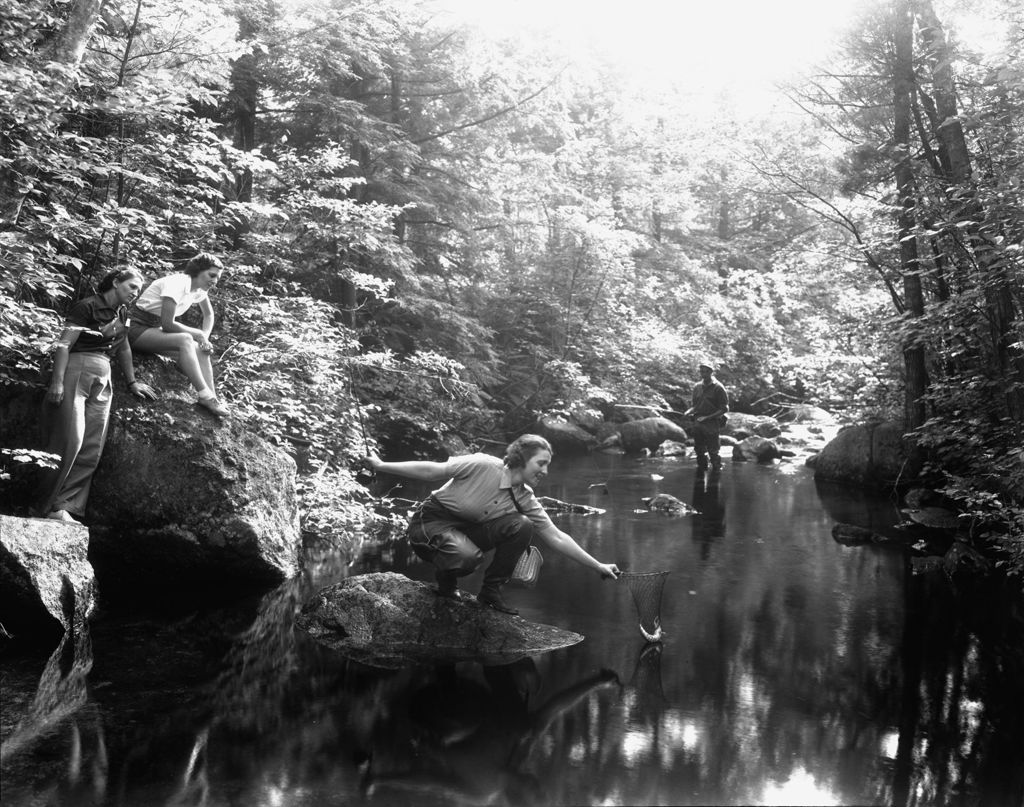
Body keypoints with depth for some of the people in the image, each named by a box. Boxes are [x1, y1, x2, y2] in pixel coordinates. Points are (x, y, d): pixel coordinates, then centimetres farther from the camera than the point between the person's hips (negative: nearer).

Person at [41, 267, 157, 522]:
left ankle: (65, 507, -5)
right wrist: (57, 382, -20)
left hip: (102, 379, 7)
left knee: (91, 449, -4)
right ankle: (50, 505, -10)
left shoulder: (122, 313, 17)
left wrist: (132, 382, 23)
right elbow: (64, 344, -11)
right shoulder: (88, 307, -5)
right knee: (70, 441, -15)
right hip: (76, 371, -7)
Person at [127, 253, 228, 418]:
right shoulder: (177, 284, -24)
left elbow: (209, 315, 17)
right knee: (185, 340, -32)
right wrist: (198, 334, -15)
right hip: (137, 329, -8)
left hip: (156, 329, 8)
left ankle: (211, 399, -22)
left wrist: (205, 337, -2)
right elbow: (167, 324, -26)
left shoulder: (199, 288, 1)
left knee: (201, 351, -14)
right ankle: (205, 396, -34)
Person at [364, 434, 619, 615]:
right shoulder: (483, 466, -22)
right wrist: (380, 466, -18)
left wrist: (598, 566, -3)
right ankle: (446, 581, -1)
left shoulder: (526, 499, -4)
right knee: (468, 556, -39)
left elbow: (556, 537, -1)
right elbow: (432, 471, -18)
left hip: (466, 531, 6)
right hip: (430, 523, -6)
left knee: (522, 526, -19)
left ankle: (491, 591, -4)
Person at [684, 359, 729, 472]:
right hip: (698, 424, 5)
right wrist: (688, 412, -4)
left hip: (712, 425, -5)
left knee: (714, 452, 0)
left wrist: (707, 417, -15)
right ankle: (701, 468, 24)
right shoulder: (697, 387, 10)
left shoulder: (718, 387, -7)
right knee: (699, 451, 11)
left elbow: (724, 409, -8)